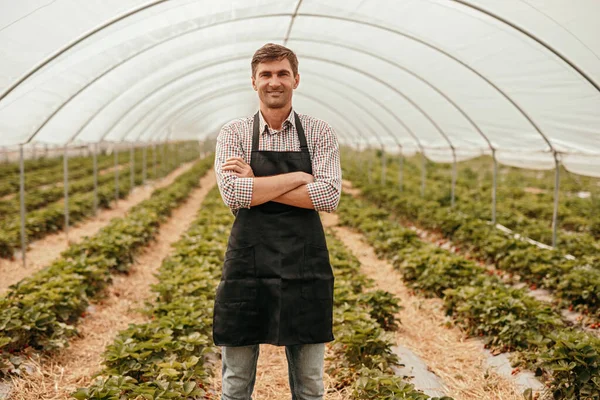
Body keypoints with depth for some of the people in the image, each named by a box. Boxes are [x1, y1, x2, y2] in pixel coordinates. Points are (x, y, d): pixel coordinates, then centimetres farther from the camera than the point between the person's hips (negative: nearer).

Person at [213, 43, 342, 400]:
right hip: (248, 265, 0)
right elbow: (233, 193, -13)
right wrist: (298, 176, -12)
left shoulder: (320, 133, 3)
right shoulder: (233, 134, 3)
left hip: (305, 267, 0)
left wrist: (257, 183, -13)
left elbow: (330, 196, -11)